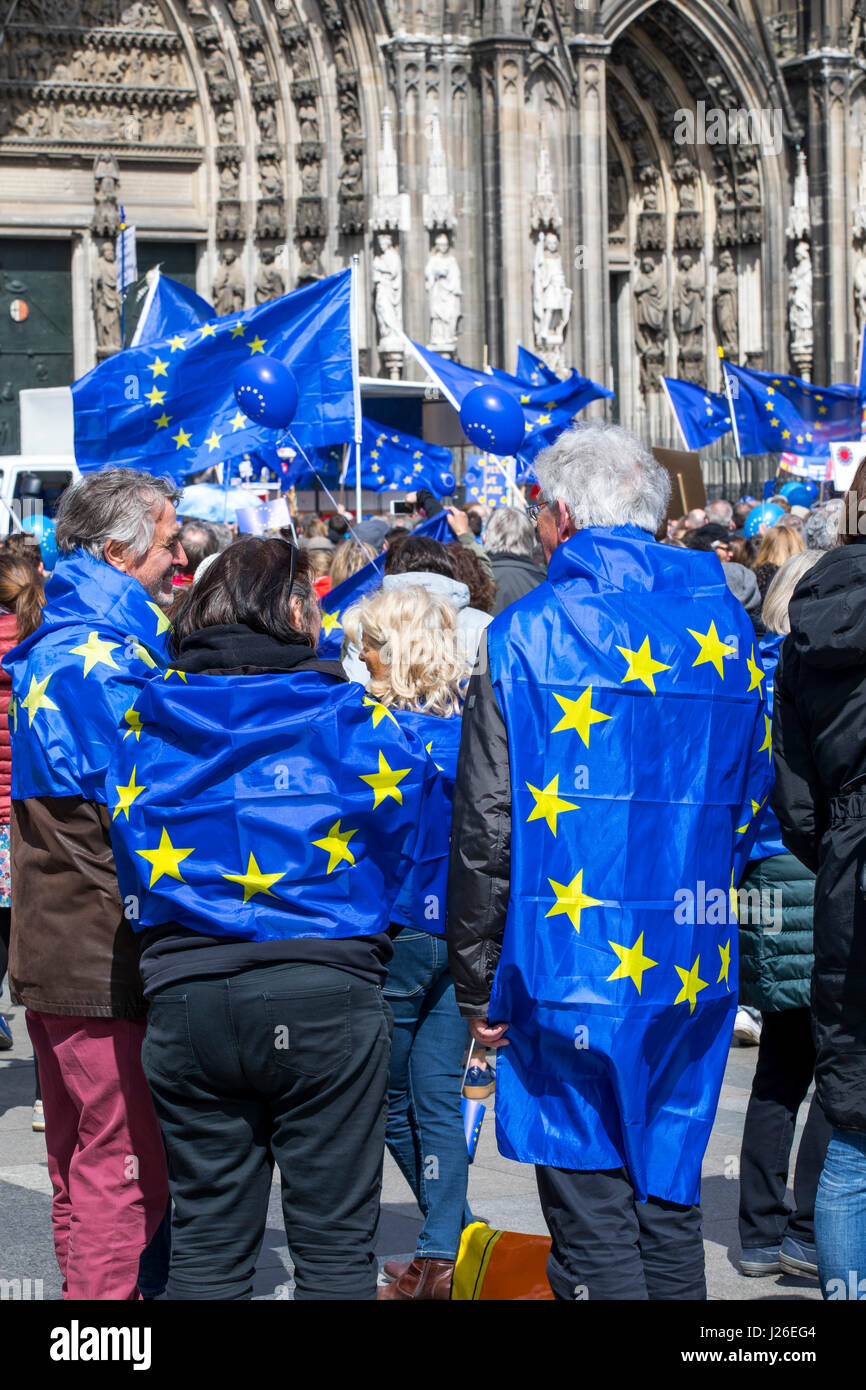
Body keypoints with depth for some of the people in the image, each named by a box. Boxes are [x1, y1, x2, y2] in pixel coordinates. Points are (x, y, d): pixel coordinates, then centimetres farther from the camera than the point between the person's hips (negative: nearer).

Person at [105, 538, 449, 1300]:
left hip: (185, 998, 3)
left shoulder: (146, 725, 7)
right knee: (335, 1242, 3)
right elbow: (430, 836, 7)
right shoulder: (352, 721, -1)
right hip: (324, 999, -3)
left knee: (207, 1244, 10)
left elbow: (131, 863, 14)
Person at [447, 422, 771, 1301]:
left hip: (575, 970, -5)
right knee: (669, 1203, 14)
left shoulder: (525, 635, -9)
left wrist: (478, 985, -2)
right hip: (693, 974, 5)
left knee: (593, 1227, -1)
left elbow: (487, 830, -9)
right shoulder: (724, 627, 7)